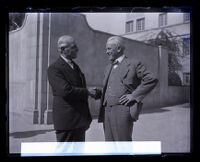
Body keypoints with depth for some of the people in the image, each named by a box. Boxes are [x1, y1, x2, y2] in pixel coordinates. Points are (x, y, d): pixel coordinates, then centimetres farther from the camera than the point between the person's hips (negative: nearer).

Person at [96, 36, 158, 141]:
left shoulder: (133, 64, 1)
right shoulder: (109, 67, 22)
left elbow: (152, 80, -8)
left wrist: (134, 95, -13)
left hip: (122, 110, -6)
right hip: (107, 111, 7)